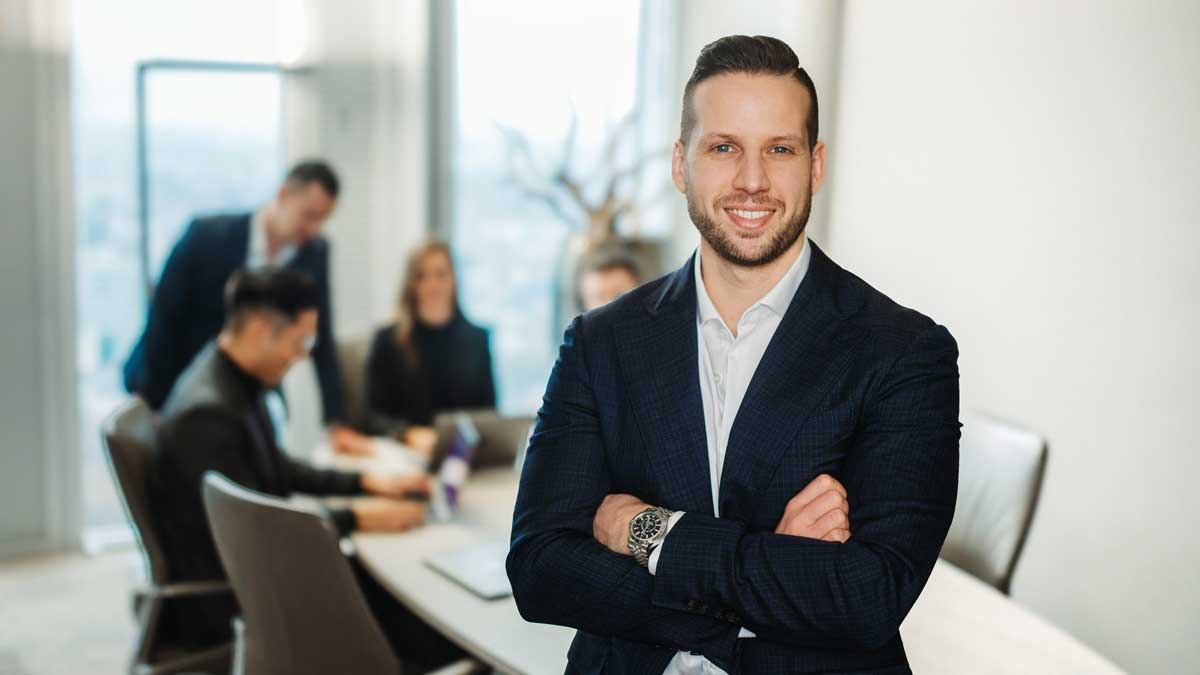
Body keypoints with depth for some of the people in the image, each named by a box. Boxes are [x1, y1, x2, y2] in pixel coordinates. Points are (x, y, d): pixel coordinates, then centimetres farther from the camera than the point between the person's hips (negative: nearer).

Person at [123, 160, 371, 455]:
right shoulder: (206, 236, -21)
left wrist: (337, 424, -7)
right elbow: (163, 323, -16)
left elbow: (321, 340, -4)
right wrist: (149, 408, -14)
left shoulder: (315, 253, -9)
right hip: (171, 386, -3)